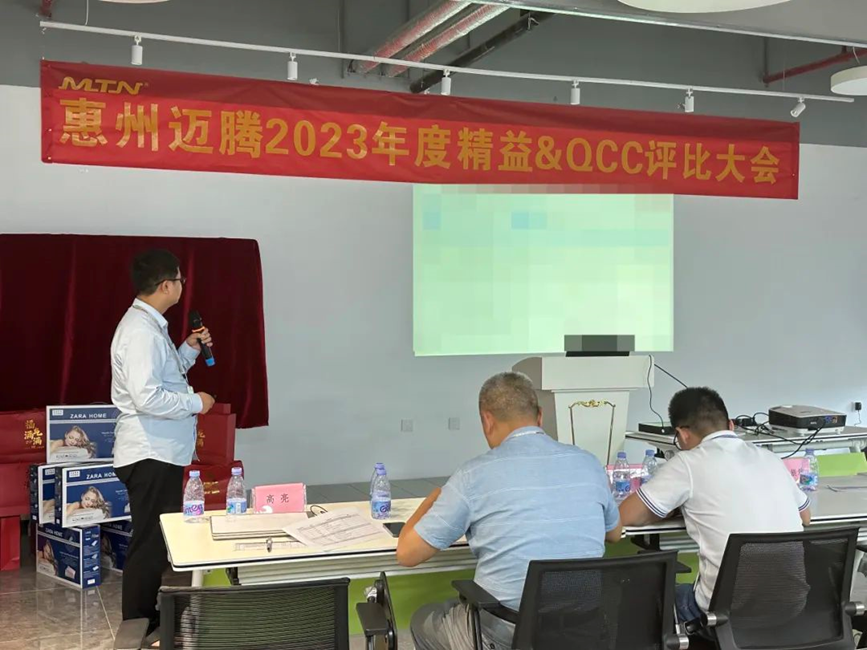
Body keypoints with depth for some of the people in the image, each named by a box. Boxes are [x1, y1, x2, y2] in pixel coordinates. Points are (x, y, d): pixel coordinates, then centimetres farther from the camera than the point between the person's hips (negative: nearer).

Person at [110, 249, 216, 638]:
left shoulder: (150, 324, 12)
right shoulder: (140, 329, -20)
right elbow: (148, 397, -29)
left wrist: (188, 351, 12)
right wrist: (195, 403, -16)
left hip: (160, 452, 11)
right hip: (150, 455, -11)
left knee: (160, 540, 18)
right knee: (149, 544, -1)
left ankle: (151, 620, 31)